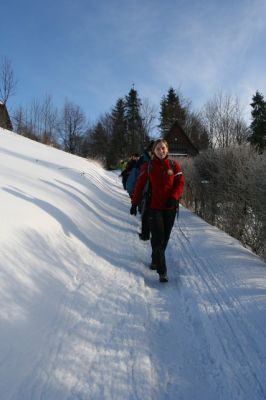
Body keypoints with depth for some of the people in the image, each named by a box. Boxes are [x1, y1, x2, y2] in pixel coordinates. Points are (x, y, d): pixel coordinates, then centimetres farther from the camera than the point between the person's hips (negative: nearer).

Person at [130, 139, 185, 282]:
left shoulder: (174, 165, 3)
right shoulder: (148, 166, 1)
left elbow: (180, 183, 2)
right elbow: (139, 185, 4)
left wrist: (174, 197, -14)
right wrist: (134, 203, 2)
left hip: (170, 207, 2)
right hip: (155, 207, -2)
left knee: (165, 238, 10)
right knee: (157, 237, -9)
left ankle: (155, 260, 34)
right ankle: (162, 271, -7)